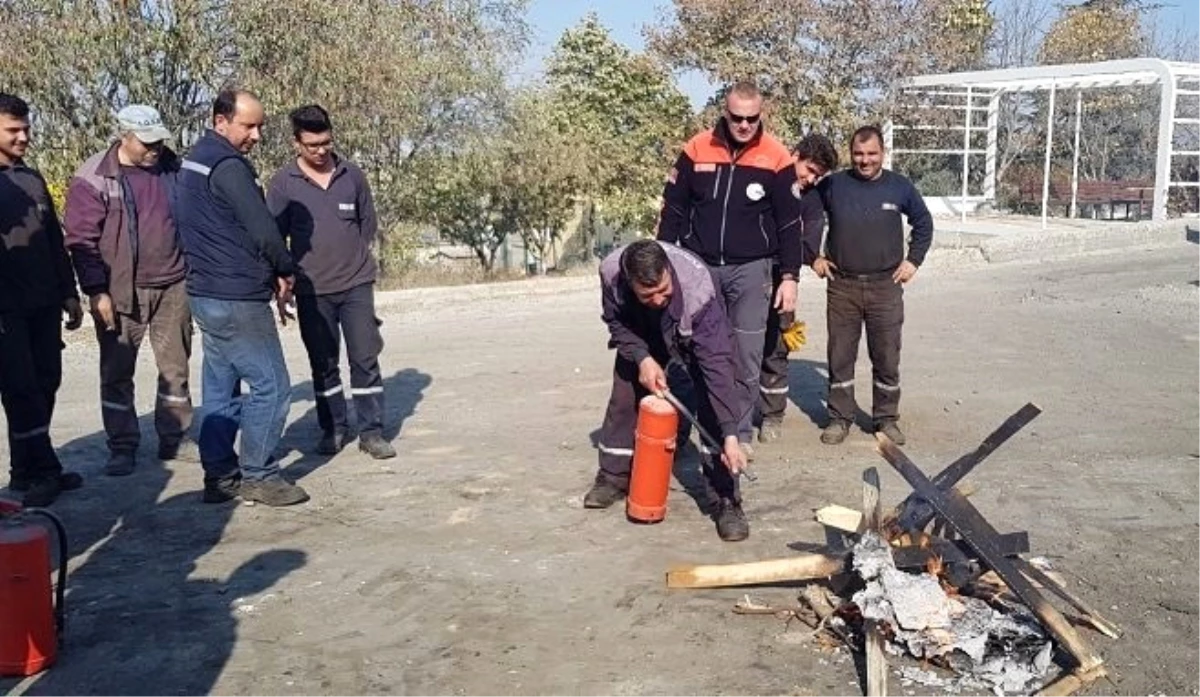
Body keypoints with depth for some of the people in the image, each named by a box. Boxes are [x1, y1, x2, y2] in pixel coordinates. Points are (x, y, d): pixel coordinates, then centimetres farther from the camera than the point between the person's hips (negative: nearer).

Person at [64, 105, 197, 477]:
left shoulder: (172, 168, 5)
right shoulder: (93, 178, -8)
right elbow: (81, 240, -9)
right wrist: (96, 291, -13)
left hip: (173, 287, 4)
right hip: (122, 293, -4)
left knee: (175, 367, 11)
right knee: (117, 373, 3)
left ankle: (175, 439, 23)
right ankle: (122, 448, 14)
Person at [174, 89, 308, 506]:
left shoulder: (194, 161, 16)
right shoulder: (228, 166, -16)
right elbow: (261, 227, -18)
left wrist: (271, 271, 10)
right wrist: (285, 270, 0)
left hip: (208, 294, 10)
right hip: (236, 299, -10)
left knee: (221, 390, 13)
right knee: (270, 386, -3)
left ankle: (220, 476, 18)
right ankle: (258, 476, 3)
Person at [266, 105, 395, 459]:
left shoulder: (352, 175, 2)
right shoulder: (283, 183, -3)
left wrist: (363, 269, 12)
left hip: (356, 286, 1)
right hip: (312, 290, -1)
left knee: (365, 358, -1)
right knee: (323, 364, 8)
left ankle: (371, 430, 7)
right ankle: (333, 429, 21)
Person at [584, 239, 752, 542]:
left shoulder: (698, 288, -44)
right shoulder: (610, 272, -34)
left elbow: (716, 363, -45)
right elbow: (616, 322, -13)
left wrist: (730, 434, -48)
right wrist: (642, 358, -29)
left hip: (699, 335, -3)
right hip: (642, 337, 3)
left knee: (714, 406, -18)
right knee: (624, 398, 4)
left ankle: (726, 499, -11)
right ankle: (613, 477, 26)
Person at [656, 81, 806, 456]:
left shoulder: (777, 158, -4)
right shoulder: (697, 150, -1)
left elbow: (790, 224, 0)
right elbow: (673, 209, 5)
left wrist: (789, 277, -3)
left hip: (750, 269, -1)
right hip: (699, 266, 1)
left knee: (746, 357, 0)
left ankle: (740, 433, 11)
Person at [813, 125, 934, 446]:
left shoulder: (900, 187, 2)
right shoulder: (833, 185, -1)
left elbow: (923, 223, 16)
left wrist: (913, 260, 7)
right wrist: (814, 256, 7)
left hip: (885, 287, 0)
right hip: (841, 286, 0)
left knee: (887, 358, 5)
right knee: (840, 357, 6)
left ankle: (887, 419, 18)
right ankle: (840, 417, 18)